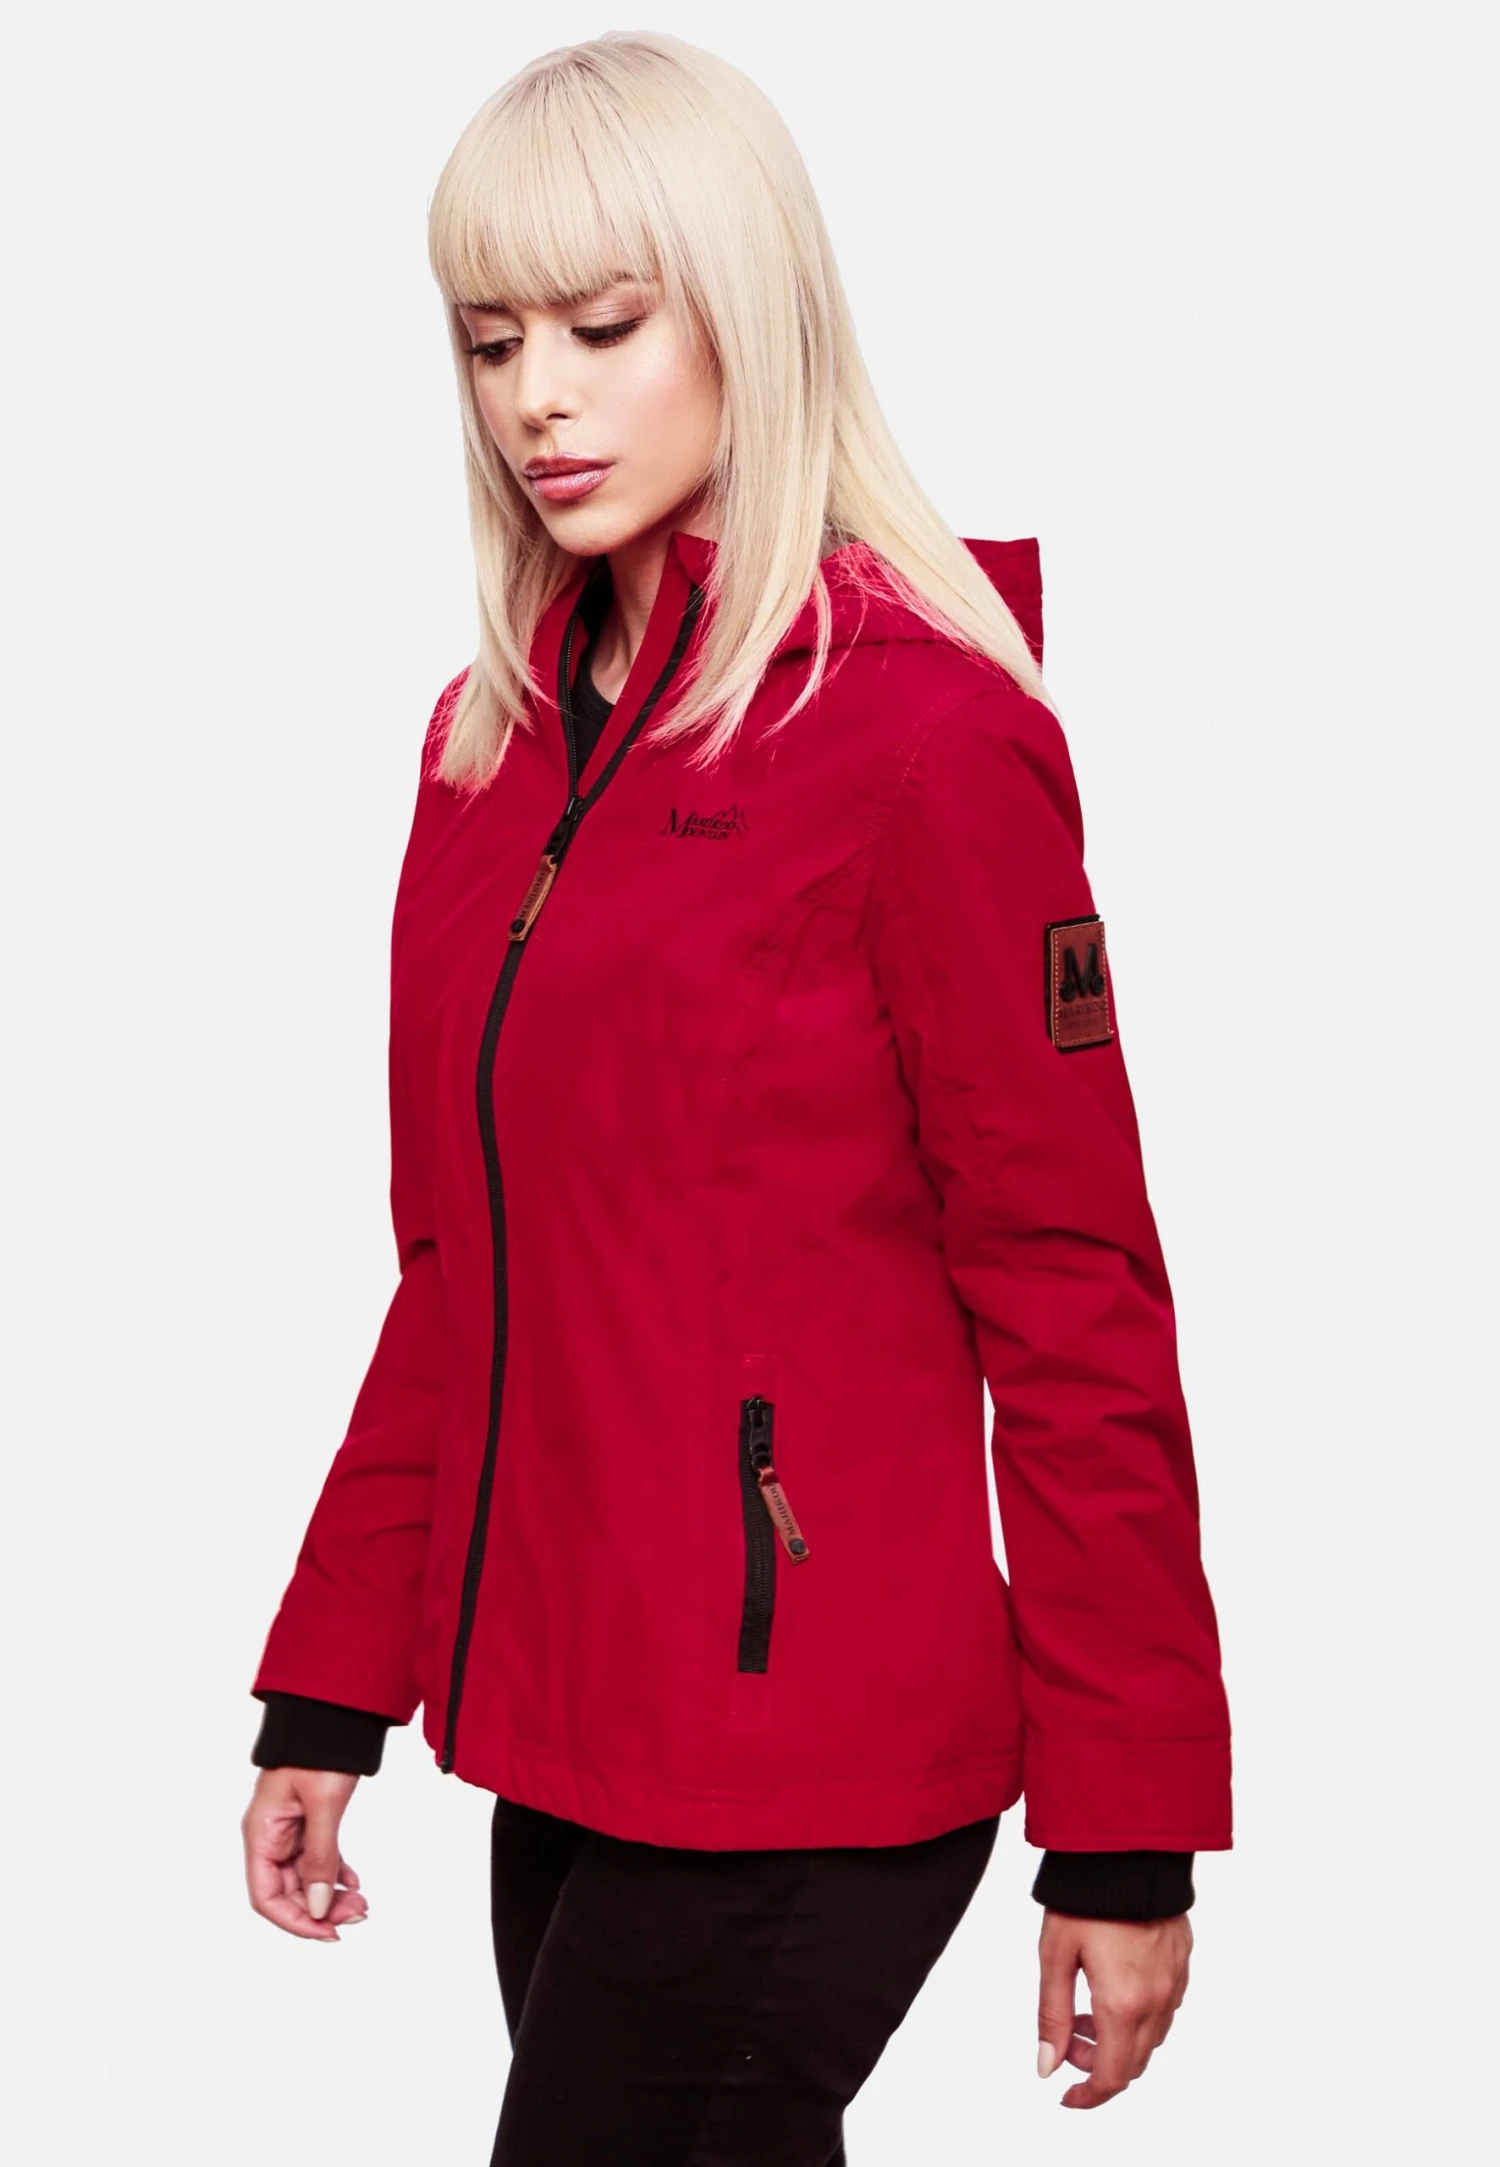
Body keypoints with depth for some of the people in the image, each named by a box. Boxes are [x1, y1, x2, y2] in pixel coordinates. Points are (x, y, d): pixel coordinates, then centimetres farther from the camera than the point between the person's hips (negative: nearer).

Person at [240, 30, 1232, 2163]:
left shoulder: (925, 724, -11)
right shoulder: (496, 737, 10)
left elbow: (1071, 1300, -11)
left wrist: (1127, 1829, -10)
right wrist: (329, 1688, 12)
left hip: (804, 1757, -7)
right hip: (558, 1729, 7)